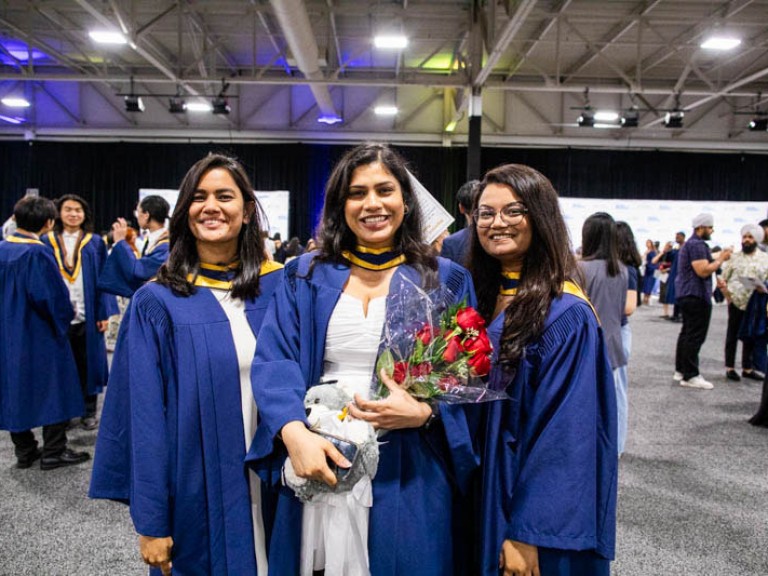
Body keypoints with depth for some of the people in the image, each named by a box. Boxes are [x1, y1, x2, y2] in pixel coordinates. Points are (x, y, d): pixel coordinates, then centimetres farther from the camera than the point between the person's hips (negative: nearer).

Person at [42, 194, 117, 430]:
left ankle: (89, 412, 18)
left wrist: (104, 313, -6)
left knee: (86, 364, 7)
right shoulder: (47, 242, 5)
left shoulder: (95, 243, 2)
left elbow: (103, 278, 1)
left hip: (86, 316, -1)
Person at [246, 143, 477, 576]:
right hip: (318, 463, 1)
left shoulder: (445, 279, 3)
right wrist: (296, 432, -21)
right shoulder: (307, 275, 6)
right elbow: (273, 362, -4)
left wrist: (425, 412, -19)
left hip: (408, 475, -1)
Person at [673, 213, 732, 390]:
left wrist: (718, 258, 12)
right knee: (695, 336, -8)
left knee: (687, 333, 15)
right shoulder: (697, 245, -16)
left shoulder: (690, 243, 19)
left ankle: (681, 370, 21)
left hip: (687, 295, 11)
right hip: (696, 296, -11)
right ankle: (690, 376, -6)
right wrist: (721, 259, -12)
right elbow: (703, 271, -22)